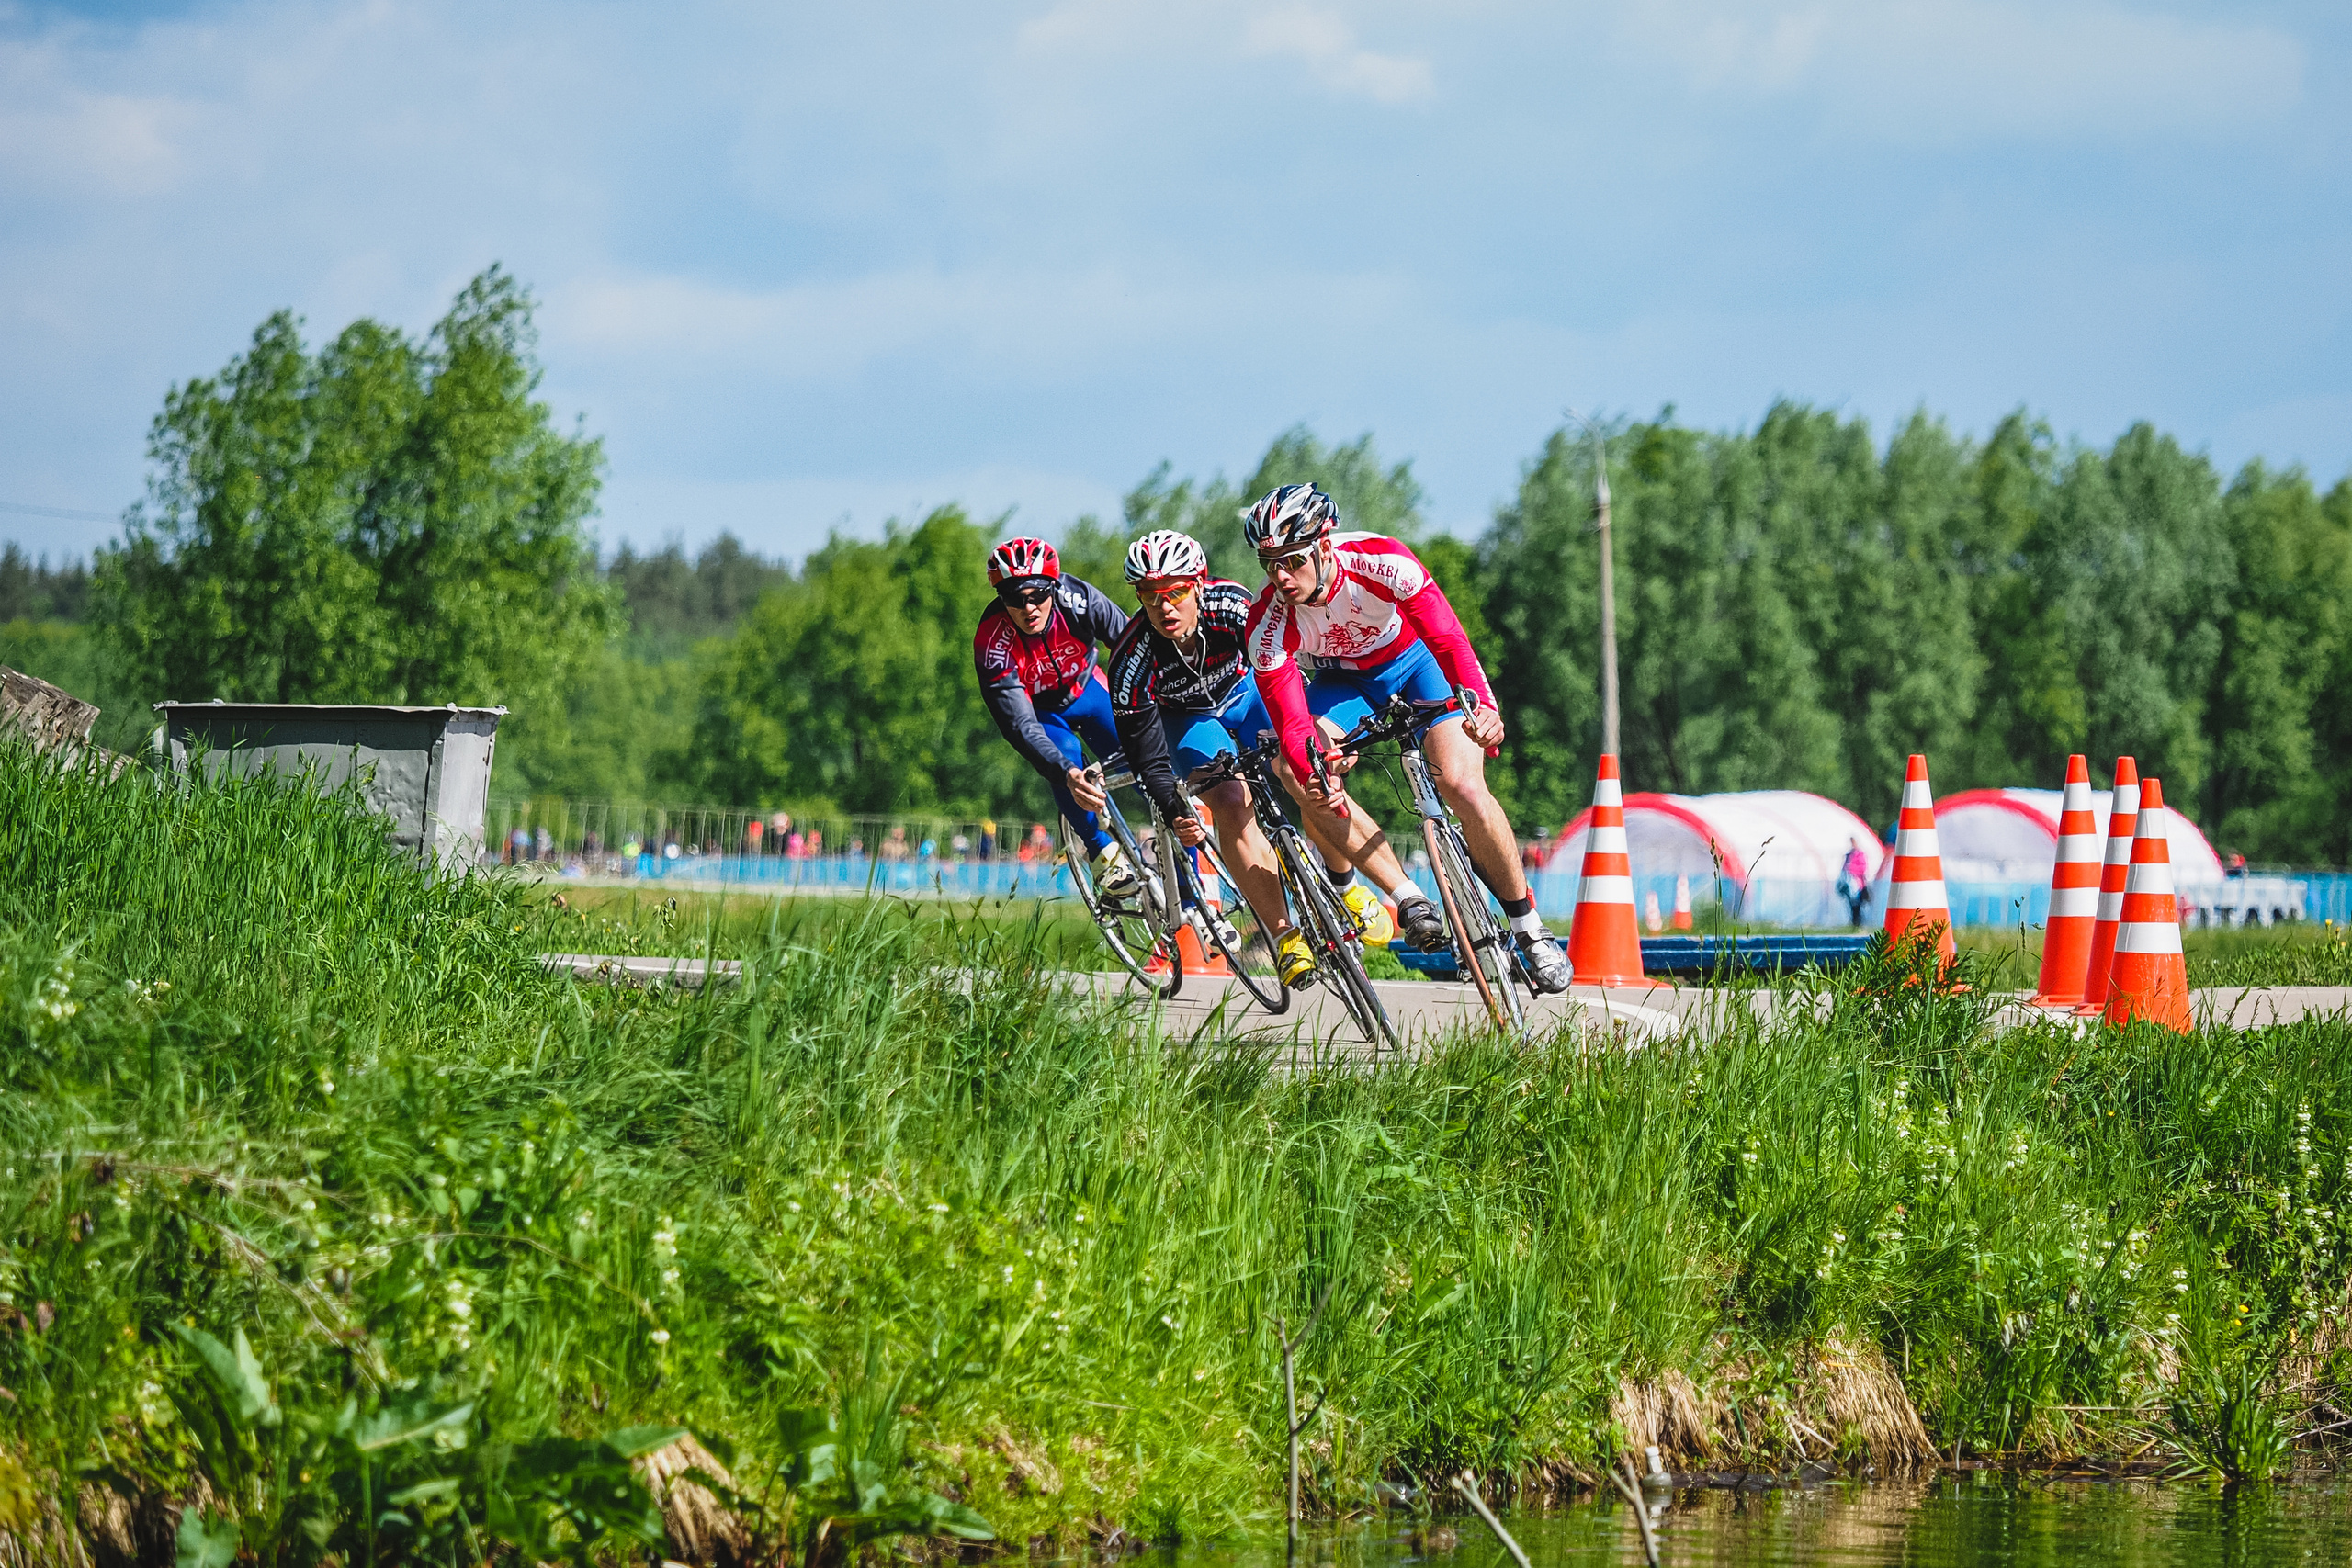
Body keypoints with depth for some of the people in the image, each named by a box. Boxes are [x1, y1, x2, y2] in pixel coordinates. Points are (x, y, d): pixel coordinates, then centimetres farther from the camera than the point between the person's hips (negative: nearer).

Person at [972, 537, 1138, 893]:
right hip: (1040, 710, -2)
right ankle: (1104, 852, -9)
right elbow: (1020, 726, -42)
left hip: (1088, 688, 2)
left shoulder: (1078, 600, -31)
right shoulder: (993, 643, -37)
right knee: (1066, 757, -30)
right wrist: (1066, 775, -56)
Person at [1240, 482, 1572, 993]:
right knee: (1297, 774, -27)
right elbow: (1292, 724, -31)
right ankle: (1408, 898, -19)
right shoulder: (1269, 622, -28)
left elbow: (1447, 638, -40)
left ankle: (1529, 928, -4)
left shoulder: (1380, 562, -34)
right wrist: (1310, 774, -53)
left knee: (1463, 786, -22)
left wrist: (1483, 704, -59)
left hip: (1414, 658, -2)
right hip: (1342, 679, 2)